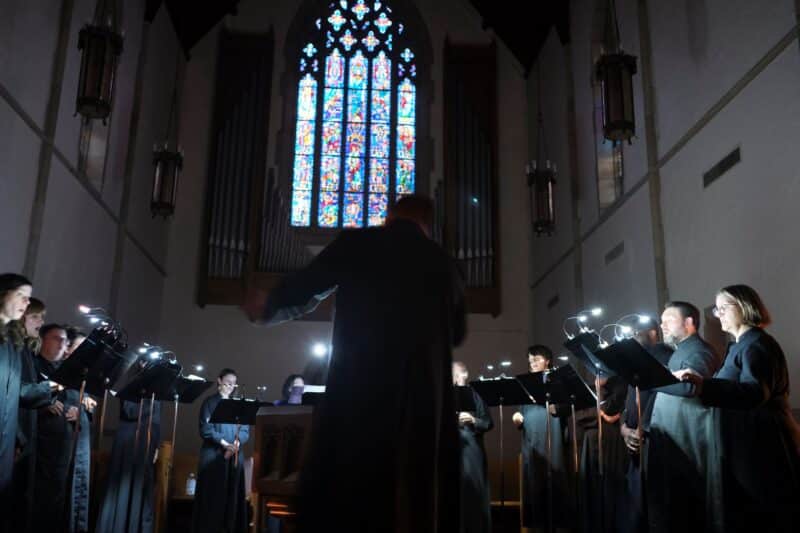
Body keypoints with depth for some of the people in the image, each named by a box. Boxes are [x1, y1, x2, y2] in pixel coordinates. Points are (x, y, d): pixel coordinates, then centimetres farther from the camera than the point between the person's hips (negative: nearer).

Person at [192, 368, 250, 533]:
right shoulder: (210, 402, 6)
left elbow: (245, 430, 9)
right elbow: (205, 428, -6)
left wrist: (237, 443, -12)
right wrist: (223, 442, -17)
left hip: (235, 455, 3)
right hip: (213, 454, -3)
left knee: (233, 494, 0)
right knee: (212, 494, -6)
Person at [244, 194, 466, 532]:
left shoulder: (356, 242, 4)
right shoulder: (443, 262, 12)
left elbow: (301, 291, 10)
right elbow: (457, 333, 23)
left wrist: (264, 313, 29)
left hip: (359, 386, -2)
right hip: (425, 393, 3)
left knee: (341, 493, 5)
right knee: (418, 495, 10)